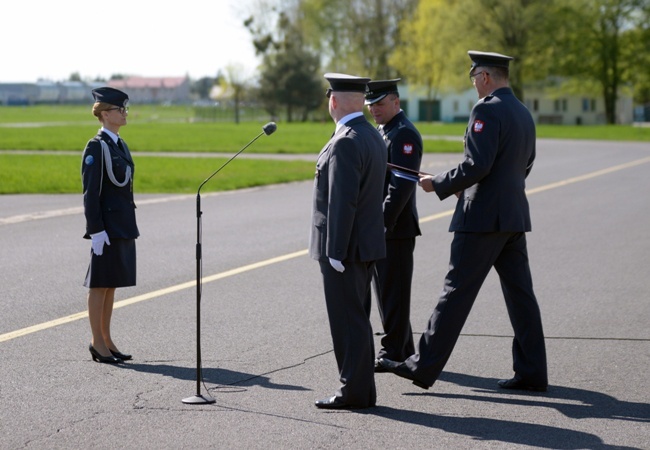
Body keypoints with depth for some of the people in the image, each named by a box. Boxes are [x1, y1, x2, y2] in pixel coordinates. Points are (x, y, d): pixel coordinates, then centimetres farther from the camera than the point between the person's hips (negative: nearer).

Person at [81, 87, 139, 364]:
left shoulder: (119, 145, 14)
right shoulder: (96, 147, -12)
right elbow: (90, 192, -16)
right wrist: (96, 231, -20)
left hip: (123, 224, 8)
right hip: (107, 225, -8)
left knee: (111, 283, 12)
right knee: (100, 283, -1)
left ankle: (106, 339, 18)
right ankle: (98, 343, 4)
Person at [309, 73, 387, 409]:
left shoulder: (345, 143, -18)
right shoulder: (373, 137, 12)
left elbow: (343, 201, -23)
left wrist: (335, 252, -21)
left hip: (344, 247, -10)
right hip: (366, 243, 10)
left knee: (348, 320, -4)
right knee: (356, 319, 14)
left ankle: (354, 391, 0)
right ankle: (361, 389, 19)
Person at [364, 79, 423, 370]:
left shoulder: (404, 134, -13)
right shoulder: (380, 131, 18)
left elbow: (401, 185, -20)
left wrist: (382, 223, -23)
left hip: (395, 228, -10)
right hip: (377, 227, 10)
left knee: (393, 291, -4)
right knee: (383, 289, 12)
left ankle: (394, 352, 1)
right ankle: (403, 349, 20)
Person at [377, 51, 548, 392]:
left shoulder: (486, 111, -14)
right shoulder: (523, 113, 15)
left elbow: (477, 165, -22)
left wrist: (440, 184, -9)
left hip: (483, 217, -9)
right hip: (515, 216, 9)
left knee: (457, 291, -5)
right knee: (520, 293, 9)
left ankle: (425, 367, -1)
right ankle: (531, 372, 10)